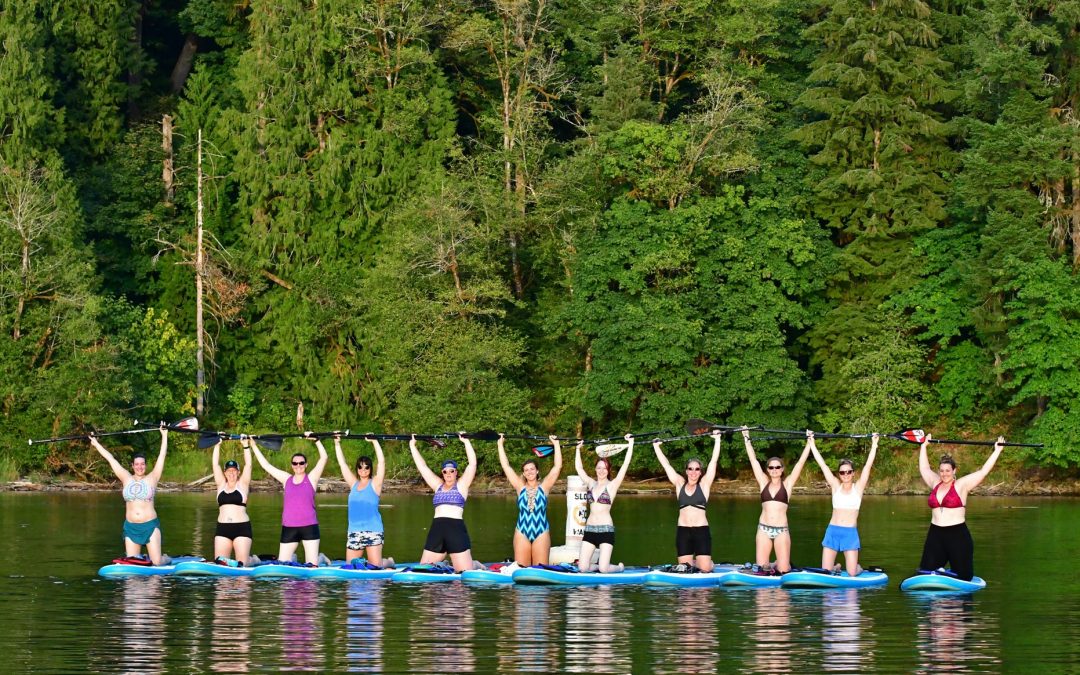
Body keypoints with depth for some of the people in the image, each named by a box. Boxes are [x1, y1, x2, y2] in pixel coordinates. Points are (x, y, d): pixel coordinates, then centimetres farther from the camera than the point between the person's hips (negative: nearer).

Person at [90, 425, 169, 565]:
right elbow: (110, 458, 11)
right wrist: (96, 443, 16)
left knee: (157, 562, -8)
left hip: (150, 525, -2)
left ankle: (167, 559, 28)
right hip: (131, 527, 2)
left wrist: (164, 436, -3)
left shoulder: (152, 479, 3)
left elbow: (162, 456, 0)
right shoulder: (126, 479, 8)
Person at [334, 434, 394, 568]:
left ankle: (389, 562, 26)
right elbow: (342, 463, 13)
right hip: (354, 532, 4)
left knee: (375, 567, -6)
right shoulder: (353, 484, 12)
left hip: (373, 531, -4)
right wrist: (337, 444, 9)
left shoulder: (374, 484, 2)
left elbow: (382, 462, -8)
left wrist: (374, 442, -12)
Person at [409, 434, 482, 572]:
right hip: (436, 530, 5)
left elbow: (472, 463, -2)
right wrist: (412, 446, 21)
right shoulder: (438, 486, 18)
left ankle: (477, 566, 21)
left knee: (465, 573, -8)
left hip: (456, 529, -5)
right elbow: (422, 466, 21)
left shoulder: (461, 485, 7)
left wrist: (466, 442, -5)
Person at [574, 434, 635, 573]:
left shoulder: (612, 485, 0)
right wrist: (578, 449, 21)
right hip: (590, 529, 4)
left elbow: (625, 465, -8)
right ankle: (600, 565, 27)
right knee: (583, 568, -4)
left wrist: (631, 444, -10)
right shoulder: (591, 484, 12)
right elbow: (579, 468, 20)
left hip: (606, 529, -4)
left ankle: (619, 568, 22)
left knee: (603, 569, -11)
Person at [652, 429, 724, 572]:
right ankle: (690, 563, 31)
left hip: (701, 530, -2)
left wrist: (717, 440, -2)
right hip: (683, 531, 2)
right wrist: (656, 446, 13)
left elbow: (714, 461, 1)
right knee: (684, 568, -1)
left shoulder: (704, 485, 4)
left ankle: (698, 562, 28)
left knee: (705, 569, -5)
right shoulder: (680, 484, 9)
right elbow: (666, 464, 12)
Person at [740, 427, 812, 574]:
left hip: (781, 530, -1)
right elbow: (753, 460, 8)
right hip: (764, 529, 1)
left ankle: (778, 564, 30)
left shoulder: (787, 484, 5)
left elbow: (800, 462, 3)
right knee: (761, 568, -5)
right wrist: (746, 439, 8)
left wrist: (809, 443, 0)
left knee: (783, 570, -3)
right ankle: (770, 566, 29)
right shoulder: (764, 483, 8)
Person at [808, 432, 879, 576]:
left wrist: (874, 445, -8)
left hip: (850, 532, -2)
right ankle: (837, 568, 33)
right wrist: (812, 444, 3)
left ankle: (858, 568, 29)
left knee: (852, 574, -6)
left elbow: (868, 465, -3)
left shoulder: (858, 487, 3)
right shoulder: (836, 486, 6)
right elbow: (822, 464, 5)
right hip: (832, 531, 2)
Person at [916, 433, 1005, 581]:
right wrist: (923, 446, 35)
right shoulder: (935, 484, 13)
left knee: (963, 576, -3)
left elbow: (984, 471, -4)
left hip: (958, 535, -5)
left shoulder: (961, 485, -1)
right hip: (935, 535, 5)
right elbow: (924, 468, 29)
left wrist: (997, 451, -4)